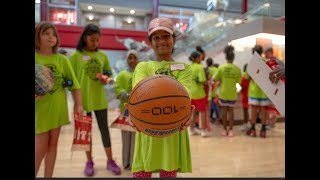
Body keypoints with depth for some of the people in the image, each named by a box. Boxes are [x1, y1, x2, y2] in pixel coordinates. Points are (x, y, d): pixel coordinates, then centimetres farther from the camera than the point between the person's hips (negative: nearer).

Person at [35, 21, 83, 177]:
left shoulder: (62, 59, 2)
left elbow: (74, 83, 3)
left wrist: (78, 104, -1)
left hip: (58, 107, 3)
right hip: (40, 107, -2)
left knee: (53, 144, 11)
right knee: (41, 147, 2)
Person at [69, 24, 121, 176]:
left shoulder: (103, 55, 5)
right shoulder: (75, 55, -3)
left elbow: (108, 74, 13)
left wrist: (106, 79, -10)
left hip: (100, 99, 2)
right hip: (83, 99, -2)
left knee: (104, 129, 9)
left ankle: (110, 161, 21)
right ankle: (89, 161, 27)